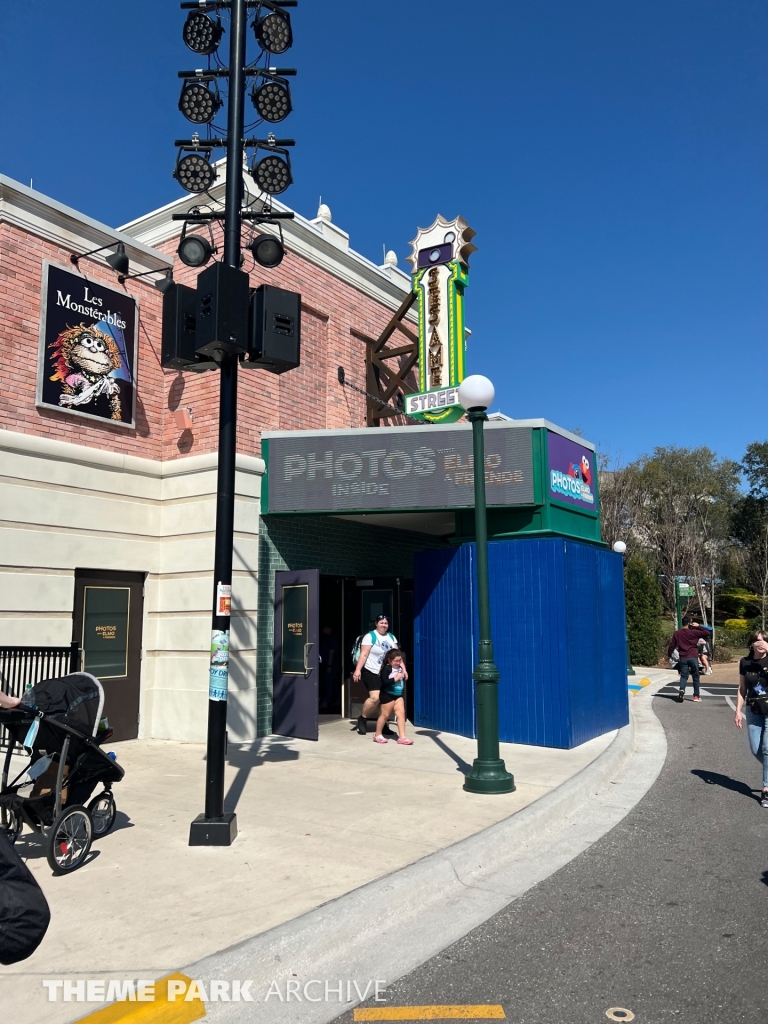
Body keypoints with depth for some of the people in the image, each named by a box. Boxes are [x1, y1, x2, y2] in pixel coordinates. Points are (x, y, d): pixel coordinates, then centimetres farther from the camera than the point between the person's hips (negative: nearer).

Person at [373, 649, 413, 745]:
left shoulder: (400, 668, 6)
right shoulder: (386, 668, -16)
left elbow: (405, 679, 12)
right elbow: (384, 682, -25)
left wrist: (403, 669, -2)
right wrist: (396, 678, -24)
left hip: (398, 695, 6)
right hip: (387, 695, -6)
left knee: (401, 713, -3)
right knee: (385, 715, 5)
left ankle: (402, 737, -1)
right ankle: (377, 735, 23)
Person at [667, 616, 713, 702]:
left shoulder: (676, 633, 3)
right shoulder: (694, 632, -6)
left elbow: (672, 645, 7)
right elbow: (707, 632, -4)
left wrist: (669, 654, 21)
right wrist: (698, 626, 4)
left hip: (683, 658, 2)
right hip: (693, 657, -2)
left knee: (683, 676, 6)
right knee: (695, 677, 11)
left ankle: (682, 690, -21)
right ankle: (696, 696, 14)